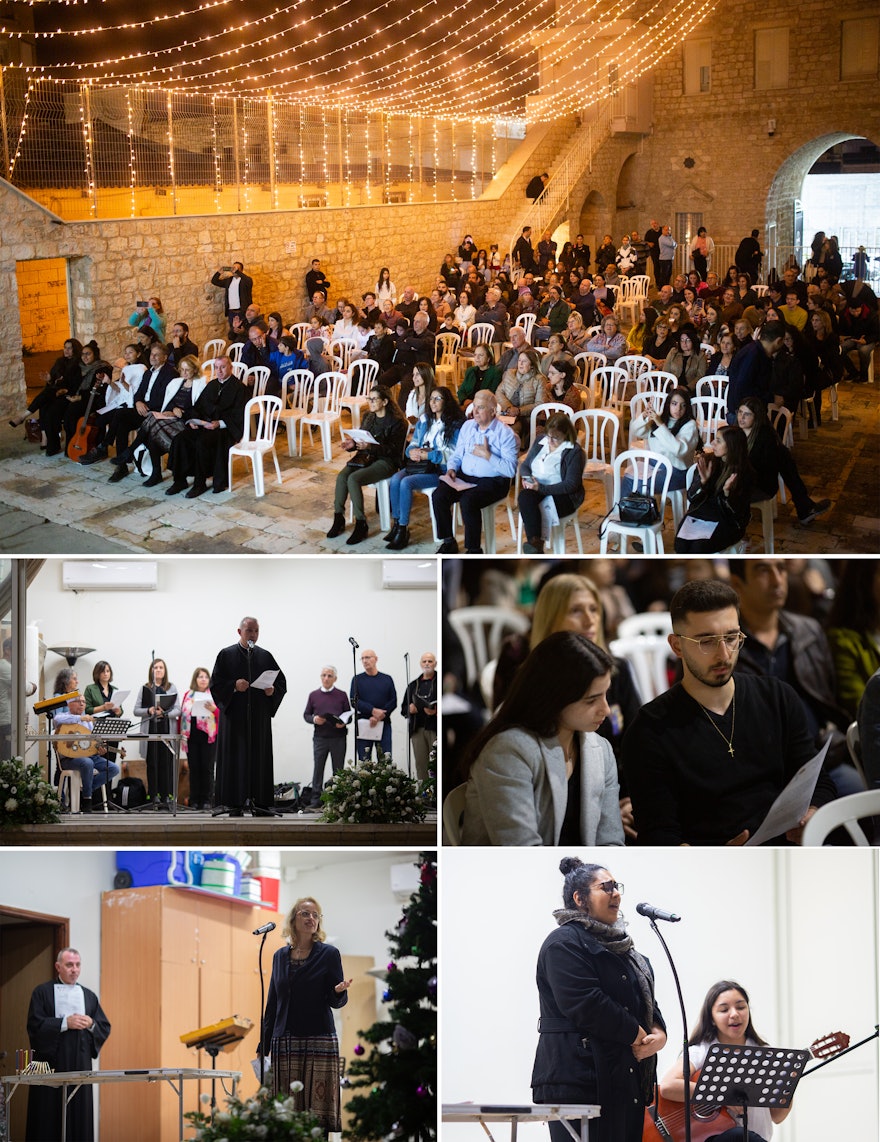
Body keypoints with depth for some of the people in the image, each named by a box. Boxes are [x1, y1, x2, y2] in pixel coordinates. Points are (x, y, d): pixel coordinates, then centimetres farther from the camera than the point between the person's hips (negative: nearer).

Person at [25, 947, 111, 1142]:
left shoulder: (89, 996, 16)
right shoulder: (42, 992, 5)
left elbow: (105, 1028, 13)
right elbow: (34, 1024, -7)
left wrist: (91, 1024, -8)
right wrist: (65, 1023, -14)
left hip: (80, 1062, 3)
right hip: (51, 1061, -3)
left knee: (80, 1111, -2)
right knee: (49, 1114, -5)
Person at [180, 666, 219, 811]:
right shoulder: (188, 695, 12)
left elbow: (222, 716, 0)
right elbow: (182, 715, 12)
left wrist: (214, 709, -19)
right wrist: (181, 734, 6)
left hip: (209, 736, -2)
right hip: (191, 736, 2)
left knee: (207, 768, -2)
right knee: (193, 768, 2)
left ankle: (207, 800, 4)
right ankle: (194, 800, 7)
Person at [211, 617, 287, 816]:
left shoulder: (265, 656, 12)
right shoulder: (226, 655, 4)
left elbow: (281, 682, 11)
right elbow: (216, 683, -2)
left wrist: (273, 690, -9)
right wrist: (234, 686, -18)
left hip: (259, 716, 3)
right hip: (234, 715, -3)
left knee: (260, 757, 1)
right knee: (235, 758, -4)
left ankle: (259, 802, 3)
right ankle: (235, 804, -3)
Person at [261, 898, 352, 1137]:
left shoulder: (329, 954, 3)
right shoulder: (280, 956, 14)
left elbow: (336, 1002, 2)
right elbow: (272, 1004, 17)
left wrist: (340, 992, -22)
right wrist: (263, 1046, 14)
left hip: (319, 1043, -3)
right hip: (284, 1043, 3)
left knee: (318, 1111, -8)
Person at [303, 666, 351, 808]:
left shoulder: (342, 695, 7)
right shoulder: (314, 695, 10)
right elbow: (306, 714, 12)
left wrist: (344, 723, -14)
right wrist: (314, 719, -9)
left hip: (338, 737, -1)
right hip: (320, 737, 1)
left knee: (338, 769, 3)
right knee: (318, 768, -1)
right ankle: (316, 799, 2)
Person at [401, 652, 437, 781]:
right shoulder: (413, 685, 21)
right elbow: (403, 709, 23)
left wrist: (436, 711, -20)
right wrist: (410, 709, 0)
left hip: (435, 729, -5)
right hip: (417, 730, 5)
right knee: (420, 764, 3)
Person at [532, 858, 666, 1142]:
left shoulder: (618, 944, 23)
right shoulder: (564, 943, -7)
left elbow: (645, 999, 22)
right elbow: (585, 1005, -18)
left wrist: (658, 1033, -1)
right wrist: (637, 1035, -11)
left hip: (625, 1081, 9)